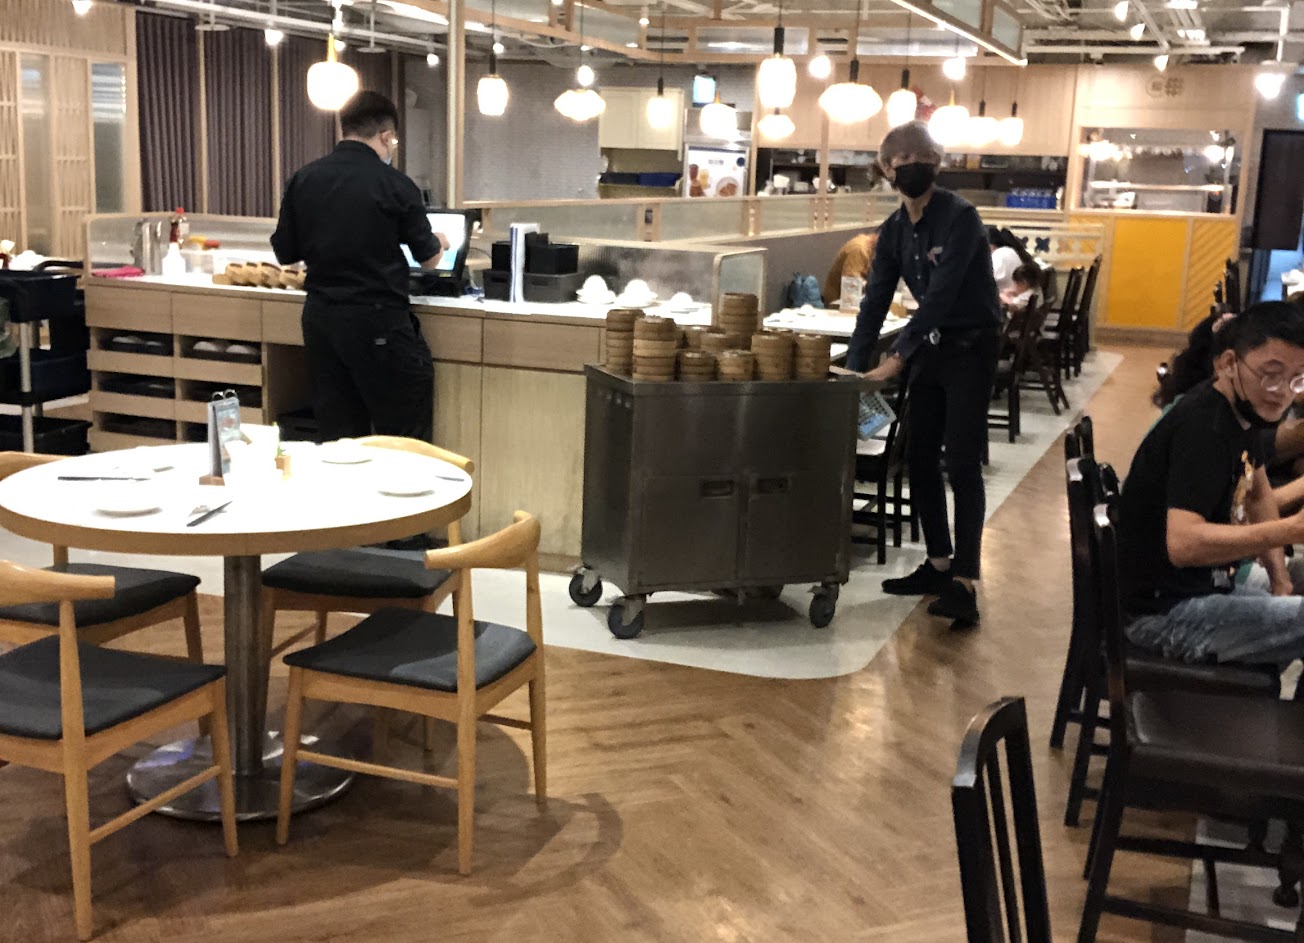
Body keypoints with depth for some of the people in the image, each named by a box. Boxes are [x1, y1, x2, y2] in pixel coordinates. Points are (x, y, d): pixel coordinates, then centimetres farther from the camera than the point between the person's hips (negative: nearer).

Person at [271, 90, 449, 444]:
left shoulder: (304, 179, 3)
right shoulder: (394, 185, -9)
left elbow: (284, 253, 10)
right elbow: (429, 258, 2)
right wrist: (439, 242, 25)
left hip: (319, 318, 5)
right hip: (378, 321, -5)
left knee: (336, 438, 11)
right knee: (405, 437, 4)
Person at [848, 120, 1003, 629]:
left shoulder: (960, 218, -17)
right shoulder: (894, 230, 4)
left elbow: (940, 295, -24)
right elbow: (875, 301, 4)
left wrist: (895, 359, -28)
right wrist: (853, 369, -4)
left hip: (971, 347, -7)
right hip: (932, 345, 7)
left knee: (962, 465, -12)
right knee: (920, 458, 9)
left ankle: (963, 584, -13)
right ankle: (939, 565, 21)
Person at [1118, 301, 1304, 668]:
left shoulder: (1244, 407, 2)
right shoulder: (1202, 428, -27)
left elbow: (1258, 494, 18)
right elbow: (1183, 543, -39)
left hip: (1208, 576, 10)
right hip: (1166, 609, -10)